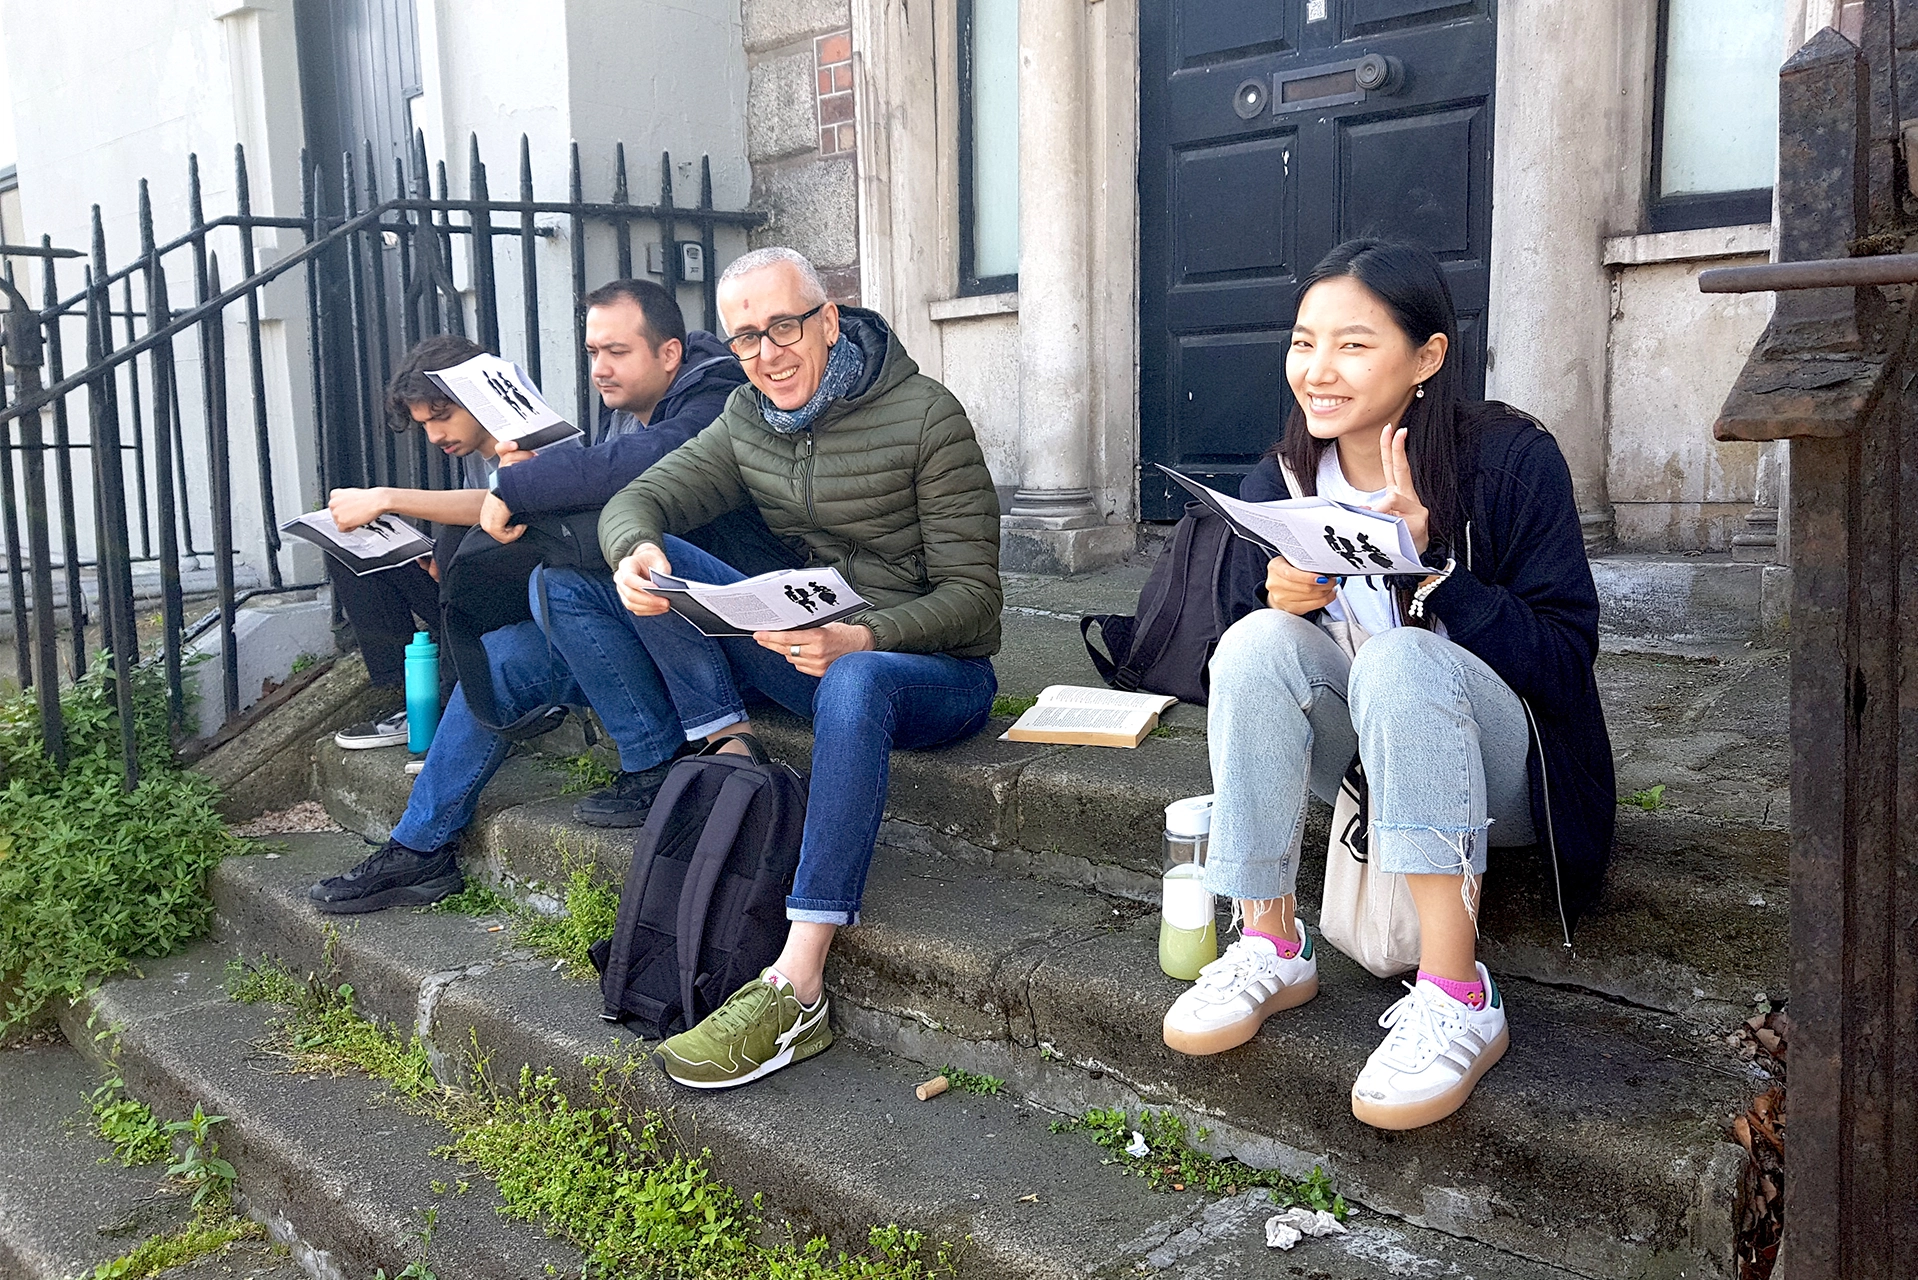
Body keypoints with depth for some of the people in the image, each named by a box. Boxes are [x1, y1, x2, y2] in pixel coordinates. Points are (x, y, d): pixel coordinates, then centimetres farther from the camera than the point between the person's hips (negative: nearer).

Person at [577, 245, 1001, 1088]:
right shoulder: (747, 420, 8)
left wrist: (860, 639, -34)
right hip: (812, 651, 6)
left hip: (934, 670, -6)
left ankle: (796, 992, -43)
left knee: (853, 685, -42)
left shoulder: (924, 415, -10)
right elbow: (636, 499, 2)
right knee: (660, 557, -8)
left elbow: (971, 595, -15)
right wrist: (633, 551, -24)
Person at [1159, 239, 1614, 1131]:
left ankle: (1456, 998, -31)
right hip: (1364, 754, 4)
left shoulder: (1513, 460, -15)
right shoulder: (1282, 483, -2)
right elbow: (1264, 666, 3)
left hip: (1501, 768, -4)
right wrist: (1285, 601, -20)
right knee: (1259, 639, -23)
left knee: (1398, 660, -34)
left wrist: (1431, 569, -30)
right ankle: (1269, 949, -17)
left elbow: (1567, 660, -18)